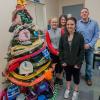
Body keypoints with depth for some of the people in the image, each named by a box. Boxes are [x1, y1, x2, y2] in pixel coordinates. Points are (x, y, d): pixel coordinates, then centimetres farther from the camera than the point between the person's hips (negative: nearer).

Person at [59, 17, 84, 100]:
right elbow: (60, 49, 0)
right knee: (68, 75, 21)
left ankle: (76, 91, 40)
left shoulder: (80, 36, -11)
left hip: (76, 62, -2)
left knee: (76, 76, 17)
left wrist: (79, 63, -13)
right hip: (66, 62, 2)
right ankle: (68, 89, 44)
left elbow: (82, 51, -10)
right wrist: (62, 61, -6)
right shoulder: (63, 36, -3)